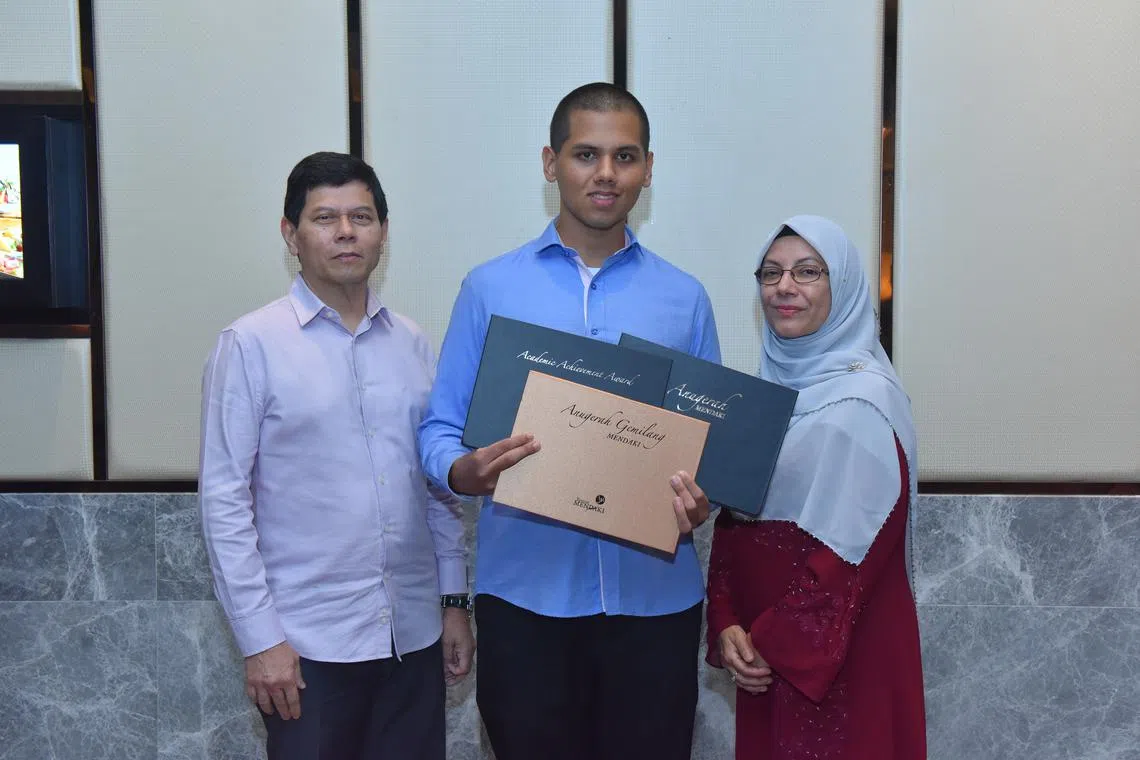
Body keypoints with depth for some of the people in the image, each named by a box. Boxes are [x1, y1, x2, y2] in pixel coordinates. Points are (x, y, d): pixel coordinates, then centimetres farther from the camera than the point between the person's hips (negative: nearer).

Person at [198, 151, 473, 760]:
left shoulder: (412, 344, 6)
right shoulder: (252, 344, -7)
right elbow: (224, 500, -7)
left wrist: (454, 600, 9)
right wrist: (259, 639, -10)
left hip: (414, 635, 4)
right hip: (306, 645, -4)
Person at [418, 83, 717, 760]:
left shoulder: (685, 298, 7)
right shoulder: (491, 288, 2)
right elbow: (440, 429, 2)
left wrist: (703, 501, -11)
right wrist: (465, 472, -20)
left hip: (655, 595, 2)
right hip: (526, 593, -1)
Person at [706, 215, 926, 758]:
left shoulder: (861, 398, -16)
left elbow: (852, 546, -20)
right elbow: (733, 517, 7)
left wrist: (776, 644, -14)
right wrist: (727, 625, -4)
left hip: (840, 651, -6)